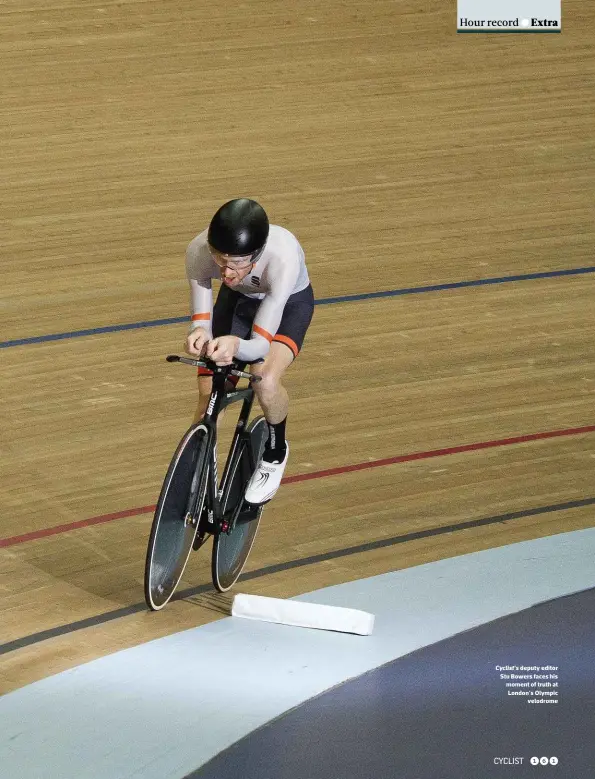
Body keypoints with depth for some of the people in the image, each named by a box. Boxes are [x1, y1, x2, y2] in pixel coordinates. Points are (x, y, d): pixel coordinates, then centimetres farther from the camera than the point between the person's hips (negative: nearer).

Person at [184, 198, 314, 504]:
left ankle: (275, 454, 2)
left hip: (290, 302, -3)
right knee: (208, 395, -6)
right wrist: (199, 335, -50)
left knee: (265, 379, -29)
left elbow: (261, 344, -40)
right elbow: (201, 321, -25)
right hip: (237, 299, 3)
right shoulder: (199, 252, -35)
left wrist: (236, 345, -63)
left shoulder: (283, 258, -44)